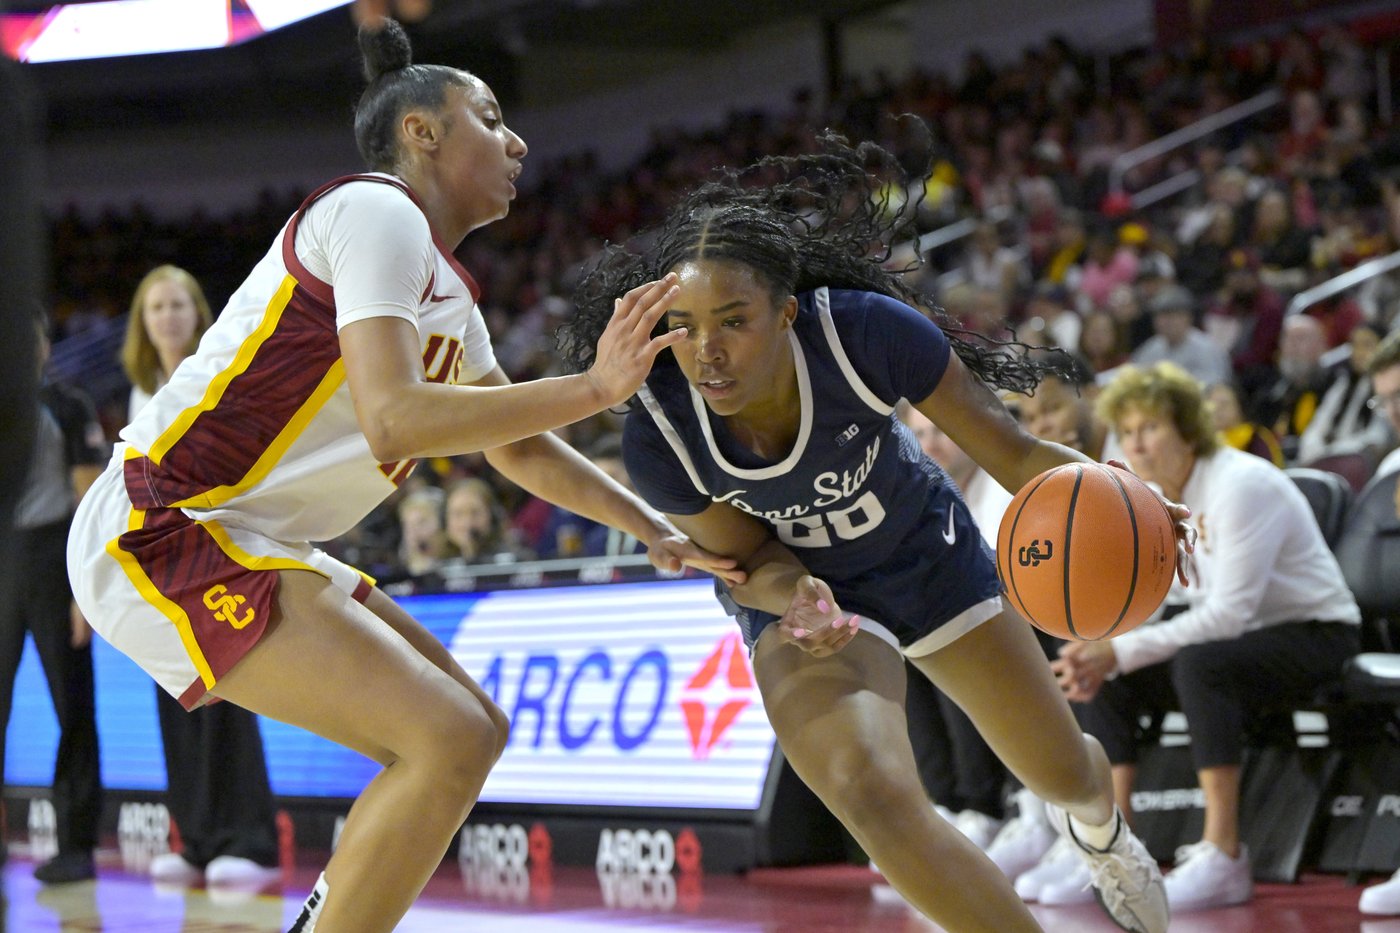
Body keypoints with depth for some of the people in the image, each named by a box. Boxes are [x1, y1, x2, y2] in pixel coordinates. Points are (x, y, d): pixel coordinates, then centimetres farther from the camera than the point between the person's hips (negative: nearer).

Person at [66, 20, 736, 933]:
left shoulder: (448, 293, 17)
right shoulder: (377, 210, -12)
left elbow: (513, 445, 31)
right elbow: (393, 418, -25)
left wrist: (655, 529, 23)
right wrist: (594, 388, -23)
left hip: (244, 547, 10)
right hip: (161, 532, -10)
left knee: (472, 731, 12)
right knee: (449, 739, -18)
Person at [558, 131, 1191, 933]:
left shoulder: (865, 329, -35)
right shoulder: (658, 436, -31)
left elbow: (1014, 453, -25)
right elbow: (744, 559, -13)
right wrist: (794, 595, -37)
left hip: (927, 554, 1)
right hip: (803, 592, -1)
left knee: (1063, 772, 19)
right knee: (877, 799, -29)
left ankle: (1099, 828, 60)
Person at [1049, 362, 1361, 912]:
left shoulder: (1240, 485, -23)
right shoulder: (1151, 497, 2)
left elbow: (1230, 613, -28)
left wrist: (1120, 652, -30)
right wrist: (1095, 656, -21)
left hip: (1316, 634, -8)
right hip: (1233, 639, 8)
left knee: (1198, 665, -36)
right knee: (1103, 682, -8)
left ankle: (1223, 860, -33)